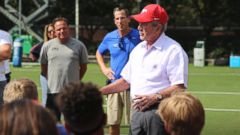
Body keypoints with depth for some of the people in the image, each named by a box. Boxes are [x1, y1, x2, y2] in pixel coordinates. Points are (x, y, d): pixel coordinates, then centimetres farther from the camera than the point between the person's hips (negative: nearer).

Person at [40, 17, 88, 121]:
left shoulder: (79, 46, 2)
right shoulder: (47, 46, 4)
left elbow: (83, 66, 11)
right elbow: (43, 66, 14)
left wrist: (75, 81, 11)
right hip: (53, 91, 1)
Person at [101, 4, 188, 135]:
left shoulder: (173, 50, -9)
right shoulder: (138, 49, 17)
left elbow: (179, 87, -16)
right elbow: (126, 80, 24)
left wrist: (155, 97, -24)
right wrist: (100, 91, 15)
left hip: (158, 111, -7)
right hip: (136, 111, 7)